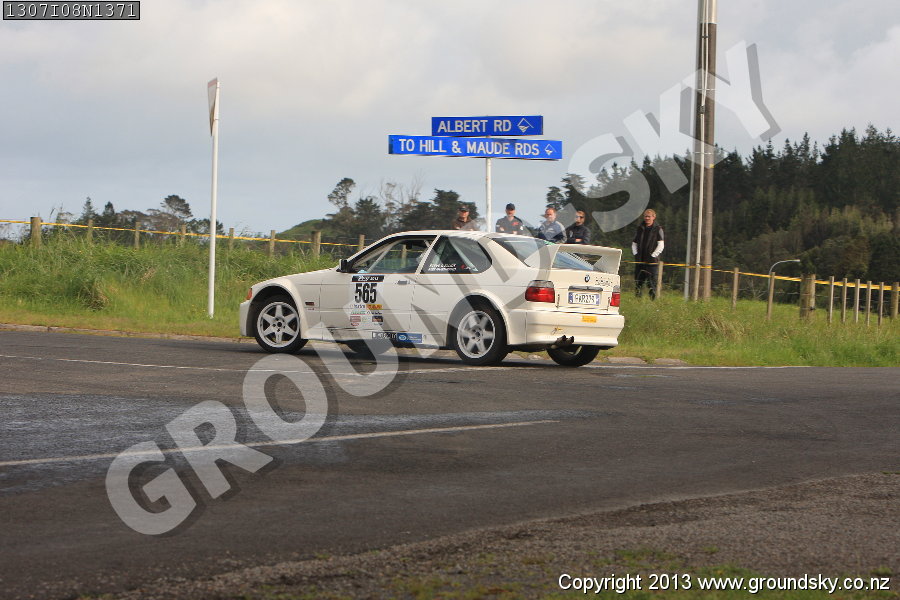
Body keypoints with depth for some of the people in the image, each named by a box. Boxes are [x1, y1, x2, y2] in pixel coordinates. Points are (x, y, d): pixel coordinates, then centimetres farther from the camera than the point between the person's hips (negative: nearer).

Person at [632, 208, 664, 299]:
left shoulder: (658, 230, 0)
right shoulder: (640, 229, 14)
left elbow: (661, 246, -4)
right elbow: (634, 243, 19)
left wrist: (652, 256, -12)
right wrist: (635, 254, 3)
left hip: (652, 261, -5)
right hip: (640, 261, 5)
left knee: (651, 282, -9)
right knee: (638, 282, 6)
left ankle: (652, 300, -7)